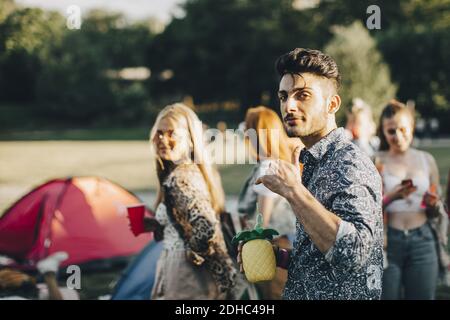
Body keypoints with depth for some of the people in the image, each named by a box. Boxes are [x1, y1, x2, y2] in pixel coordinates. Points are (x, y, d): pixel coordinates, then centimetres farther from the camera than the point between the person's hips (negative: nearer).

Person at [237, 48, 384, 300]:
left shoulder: (350, 165, -18)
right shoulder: (313, 164, 8)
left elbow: (355, 252, -33)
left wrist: (293, 191, -28)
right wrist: (282, 258, 0)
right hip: (301, 292, 9)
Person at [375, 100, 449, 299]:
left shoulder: (426, 160, 10)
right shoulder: (377, 162, 0)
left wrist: (434, 205, -4)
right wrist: (391, 197, -20)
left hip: (423, 240, 3)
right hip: (388, 241, -3)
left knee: (423, 295, 3)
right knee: (387, 295, -2)